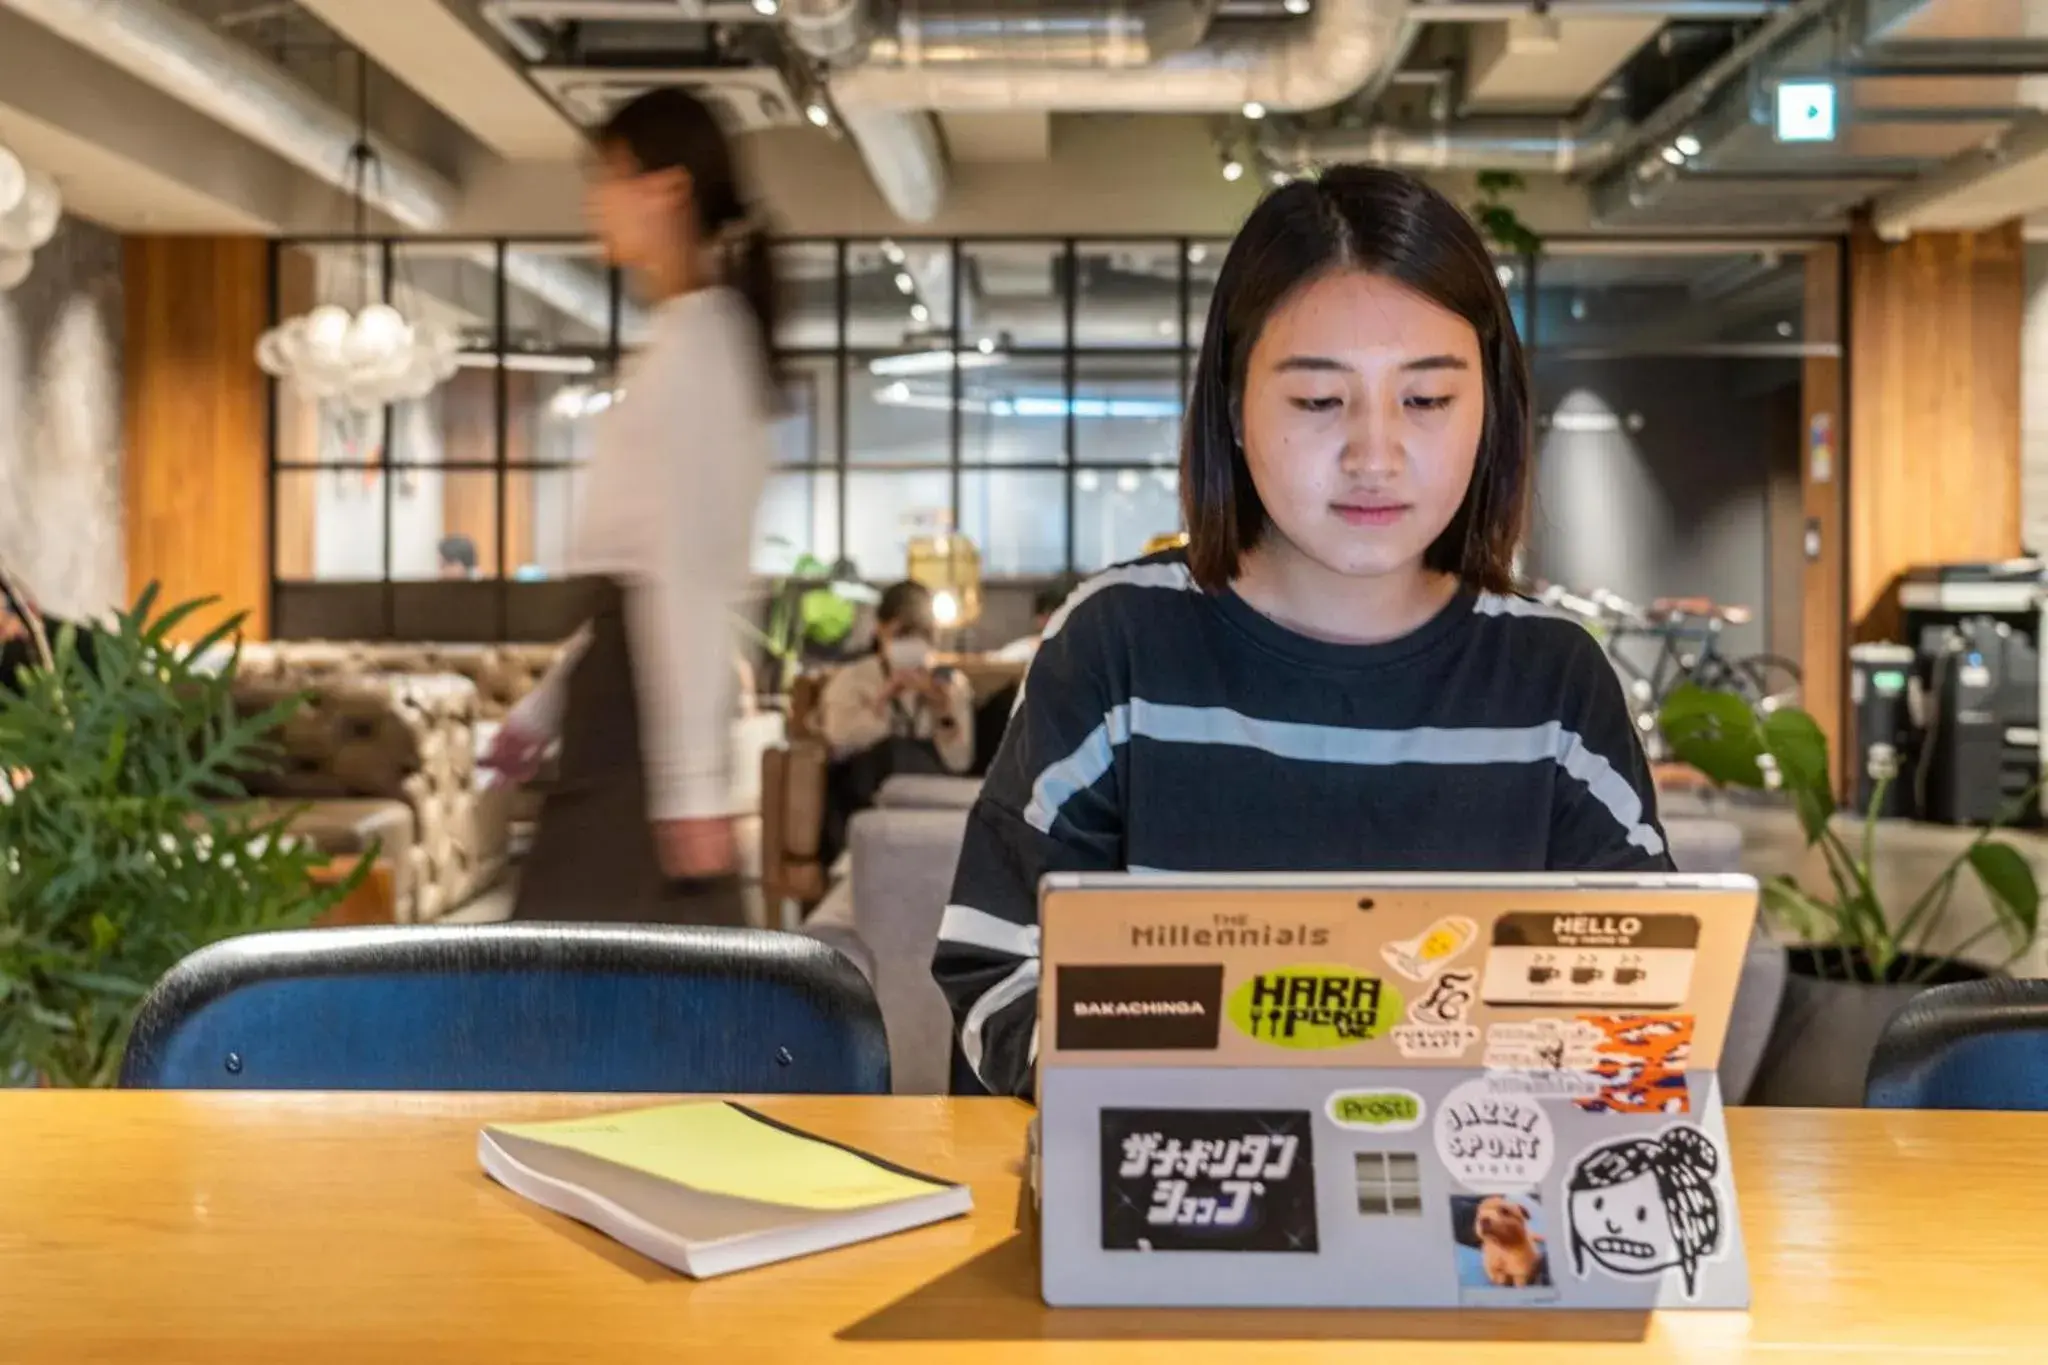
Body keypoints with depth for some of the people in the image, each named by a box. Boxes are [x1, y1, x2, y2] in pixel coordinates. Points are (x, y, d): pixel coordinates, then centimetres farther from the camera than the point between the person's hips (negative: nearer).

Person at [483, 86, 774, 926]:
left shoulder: (695, 339, -12)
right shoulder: (690, 339, 19)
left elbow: (690, 577, -20)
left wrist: (691, 780, -22)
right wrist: (546, 707, 23)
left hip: (652, 705, -10)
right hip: (633, 688, 10)